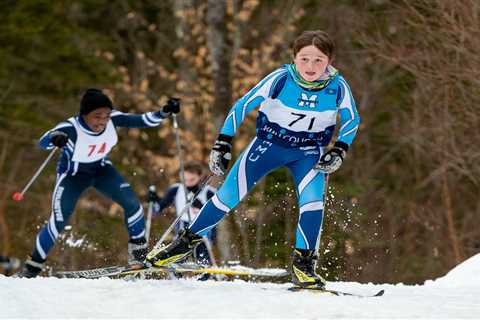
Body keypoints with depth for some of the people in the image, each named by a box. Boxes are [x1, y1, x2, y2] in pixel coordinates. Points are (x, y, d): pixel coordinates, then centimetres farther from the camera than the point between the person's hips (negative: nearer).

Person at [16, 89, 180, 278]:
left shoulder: (113, 120, -24)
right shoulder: (72, 128, -36)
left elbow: (142, 120, -18)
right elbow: (43, 142, -48)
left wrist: (164, 113, -34)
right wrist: (55, 139, -71)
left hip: (101, 169, 4)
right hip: (73, 174, -4)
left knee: (132, 204, -13)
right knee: (58, 221, -13)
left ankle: (138, 252, 6)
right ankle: (33, 266, 5)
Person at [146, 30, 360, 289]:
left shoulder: (338, 87, -18)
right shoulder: (280, 79, -22)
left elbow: (351, 121, 1)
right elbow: (244, 105, -12)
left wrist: (339, 151, -13)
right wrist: (223, 143, -14)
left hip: (309, 152, 1)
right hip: (269, 142, -1)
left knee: (313, 200, -24)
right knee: (229, 195, -7)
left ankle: (303, 264, -10)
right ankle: (187, 242, 11)